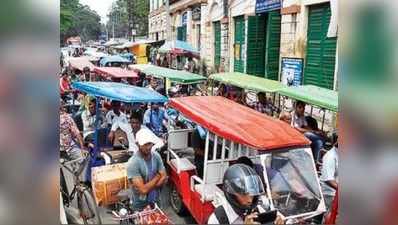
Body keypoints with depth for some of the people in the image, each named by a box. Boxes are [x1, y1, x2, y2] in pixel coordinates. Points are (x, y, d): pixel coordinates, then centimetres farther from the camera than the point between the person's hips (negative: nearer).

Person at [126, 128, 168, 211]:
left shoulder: (156, 156, -8)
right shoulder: (133, 163, -26)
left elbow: (164, 178, -7)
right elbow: (143, 190, -28)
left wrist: (148, 186, -21)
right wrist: (157, 177, -15)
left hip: (156, 201, 6)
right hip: (141, 206, -5)